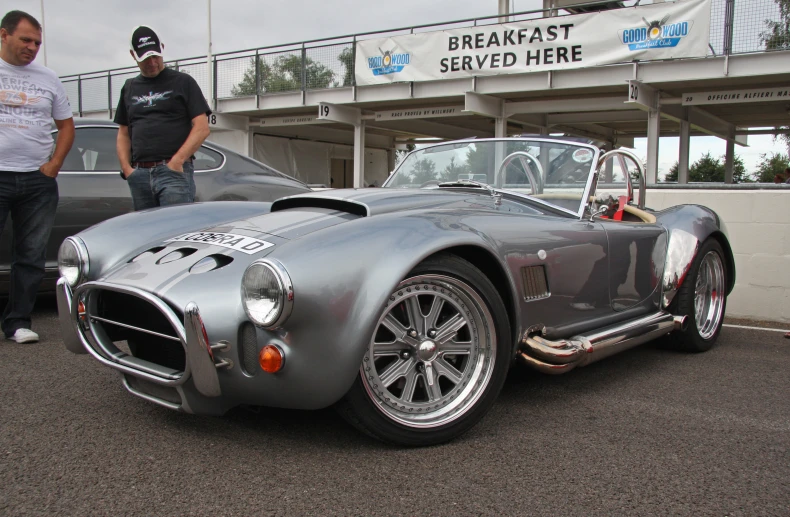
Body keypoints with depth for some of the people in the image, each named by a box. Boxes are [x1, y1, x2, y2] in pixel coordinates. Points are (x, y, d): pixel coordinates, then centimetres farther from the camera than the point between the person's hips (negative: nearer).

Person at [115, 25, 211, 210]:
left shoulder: (183, 82, 7)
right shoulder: (129, 88, 21)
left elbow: (202, 127, -2)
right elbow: (123, 133, 22)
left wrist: (177, 161, -11)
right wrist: (126, 167, 6)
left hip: (174, 173, -5)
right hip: (139, 174, 5)